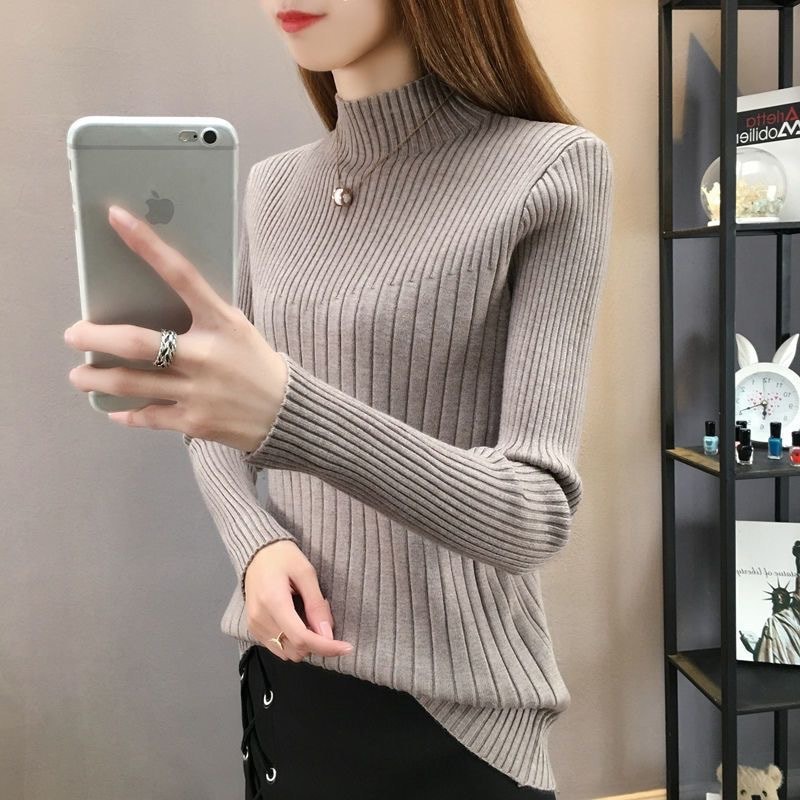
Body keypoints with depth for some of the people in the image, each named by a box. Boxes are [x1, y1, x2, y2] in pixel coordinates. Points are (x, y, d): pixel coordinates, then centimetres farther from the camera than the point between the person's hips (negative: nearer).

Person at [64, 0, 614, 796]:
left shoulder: (553, 169, -13)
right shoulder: (272, 187, 3)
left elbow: (536, 515, -19)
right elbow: (215, 427, 11)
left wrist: (290, 410, -33)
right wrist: (257, 545, -9)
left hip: (452, 702, -4)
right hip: (280, 669, 5)